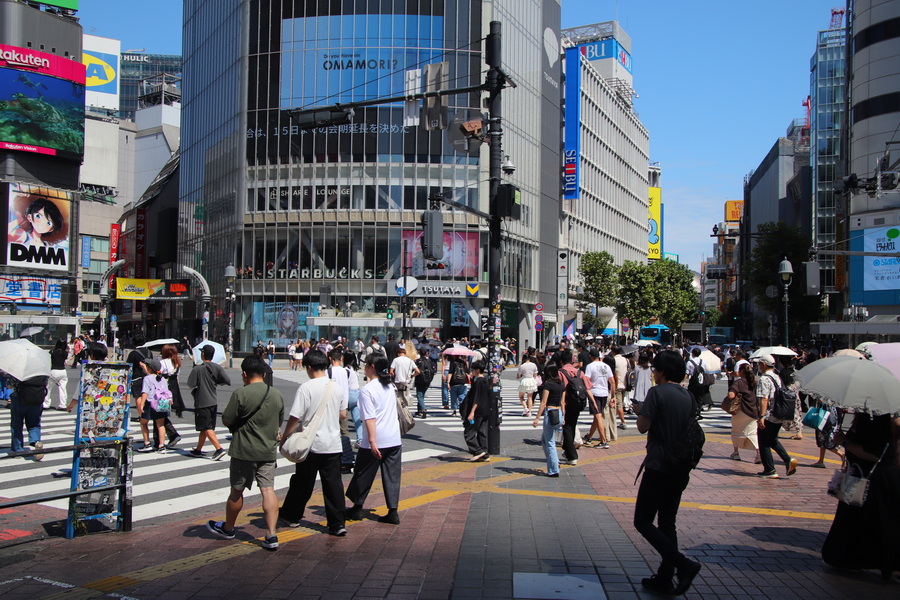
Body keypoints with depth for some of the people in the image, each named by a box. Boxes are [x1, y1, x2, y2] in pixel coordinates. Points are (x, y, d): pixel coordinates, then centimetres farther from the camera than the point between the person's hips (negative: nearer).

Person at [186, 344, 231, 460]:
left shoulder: (197, 369, -12)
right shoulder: (217, 368, 0)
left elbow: (190, 385, -13)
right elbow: (228, 381, -6)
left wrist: (194, 389, 9)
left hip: (202, 402, -6)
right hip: (213, 401, 6)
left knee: (207, 428, -5)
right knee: (205, 427, 16)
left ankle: (219, 449, -16)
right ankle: (198, 449, 26)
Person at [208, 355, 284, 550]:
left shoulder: (241, 393, -14)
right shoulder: (277, 395, 5)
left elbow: (226, 421, -9)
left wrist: (227, 408, 9)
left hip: (244, 451, -4)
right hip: (268, 452, 4)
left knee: (237, 491, 12)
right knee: (268, 490, 0)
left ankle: (228, 528, 31)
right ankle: (271, 535, -6)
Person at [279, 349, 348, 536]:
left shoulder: (306, 388, -13)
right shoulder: (338, 387, 3)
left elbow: (295, 417, -14)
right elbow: (343, 415, 11)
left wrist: (284, 437, -1)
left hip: (311, 444, -3)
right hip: (333, 443, 4)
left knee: (302, 483, 12)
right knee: (333, 483, 6)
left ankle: (291, 516, 29)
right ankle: (337, 524, 4)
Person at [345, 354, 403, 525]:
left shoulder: (367, 390, -13)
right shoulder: (390, 387, 10)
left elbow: (370, 418, -19)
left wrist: (372, 441, -21)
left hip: (376, 442, -6)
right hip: (394, 440, 6)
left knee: (364, 475, 10)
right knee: (392, 476, 8)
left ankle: (357, 509, 24)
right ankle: (393, 512, 7)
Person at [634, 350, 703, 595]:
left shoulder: (657, 392, -13)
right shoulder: (688, 396, 9)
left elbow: (642, 427, -13)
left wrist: (640, 412, 4)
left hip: (659, 467, -8)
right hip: (681, 470, 8)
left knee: (643, 521, 0)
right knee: (667, 523, 15)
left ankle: (683, 564, -13)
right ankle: (665, 578, 16)